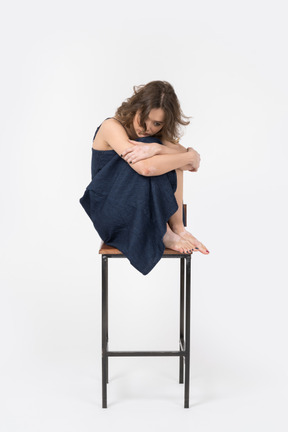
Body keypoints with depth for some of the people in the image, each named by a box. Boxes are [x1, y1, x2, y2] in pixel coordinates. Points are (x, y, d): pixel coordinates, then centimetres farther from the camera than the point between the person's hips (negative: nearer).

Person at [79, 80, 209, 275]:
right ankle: (164, 234, -19)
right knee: (154, 164, -28)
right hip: (111, 212, -5)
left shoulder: (159, 135, 4)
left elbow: (194, 161, -15)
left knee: (171, 161, -18)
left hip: (146, 211, 5)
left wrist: (156, 148, -32)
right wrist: (189, 157, -21)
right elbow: (146, 168, -32)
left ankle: (177, 227, -18)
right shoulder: (112, 127, -15)